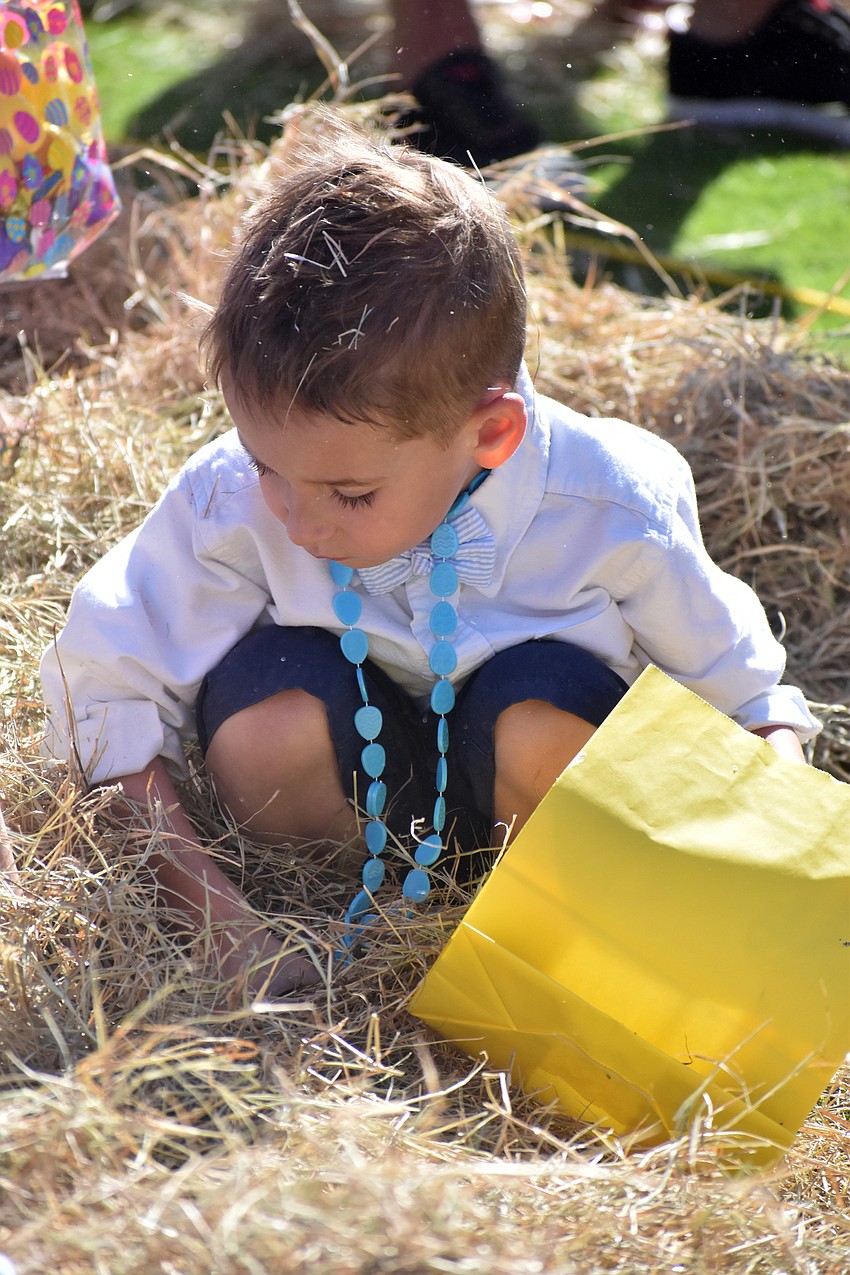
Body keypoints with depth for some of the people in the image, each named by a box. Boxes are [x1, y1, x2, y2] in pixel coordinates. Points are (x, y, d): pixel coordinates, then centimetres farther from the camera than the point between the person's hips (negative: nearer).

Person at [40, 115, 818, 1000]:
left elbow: (744, 695, -12)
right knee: (260, 737, -32)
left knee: (543, 718, -34)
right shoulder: (234, 499, -26)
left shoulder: (608, 516, -27)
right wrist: (207, 906, -28)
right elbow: (110, 690, -18)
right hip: (355, 749, 1)